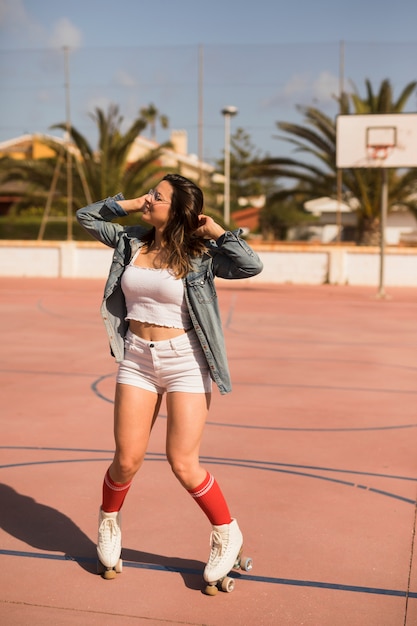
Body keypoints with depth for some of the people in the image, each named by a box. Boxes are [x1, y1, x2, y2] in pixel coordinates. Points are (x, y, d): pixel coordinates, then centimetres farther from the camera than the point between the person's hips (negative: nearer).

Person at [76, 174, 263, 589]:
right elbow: (86, 217, 17)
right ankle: (108, 524, 34)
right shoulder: (131, 241, 6)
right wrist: (130, 203, 6)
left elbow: (251, 266, -21)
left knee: (183, 464, -4)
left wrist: (214, 231, -10)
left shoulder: (200, 254, -6)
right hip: (137, 359, 3)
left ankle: (227, 533, 21)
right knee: (128, 460, 3)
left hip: (185, 362, -3)